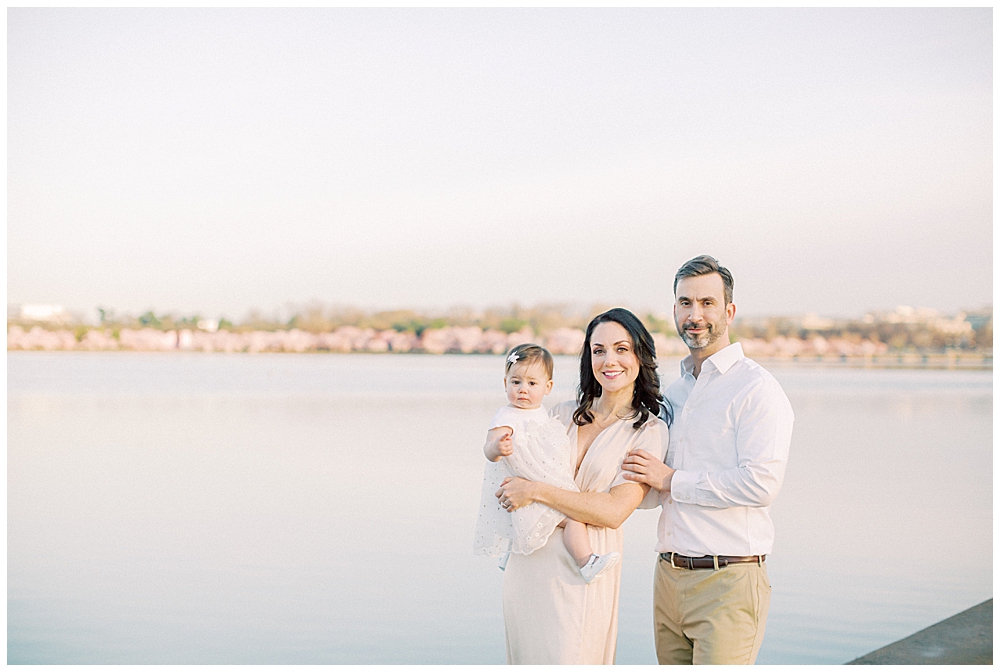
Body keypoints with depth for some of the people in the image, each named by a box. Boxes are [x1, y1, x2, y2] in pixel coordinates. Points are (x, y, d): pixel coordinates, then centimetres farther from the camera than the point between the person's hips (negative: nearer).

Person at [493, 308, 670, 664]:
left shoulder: (648, 431, -4)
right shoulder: (565, 413, 9)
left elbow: (613, 511, -13)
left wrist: (537, 491, -16)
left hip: (582, 571, -4)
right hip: (527, 562, 5)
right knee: (524, 657, 12)